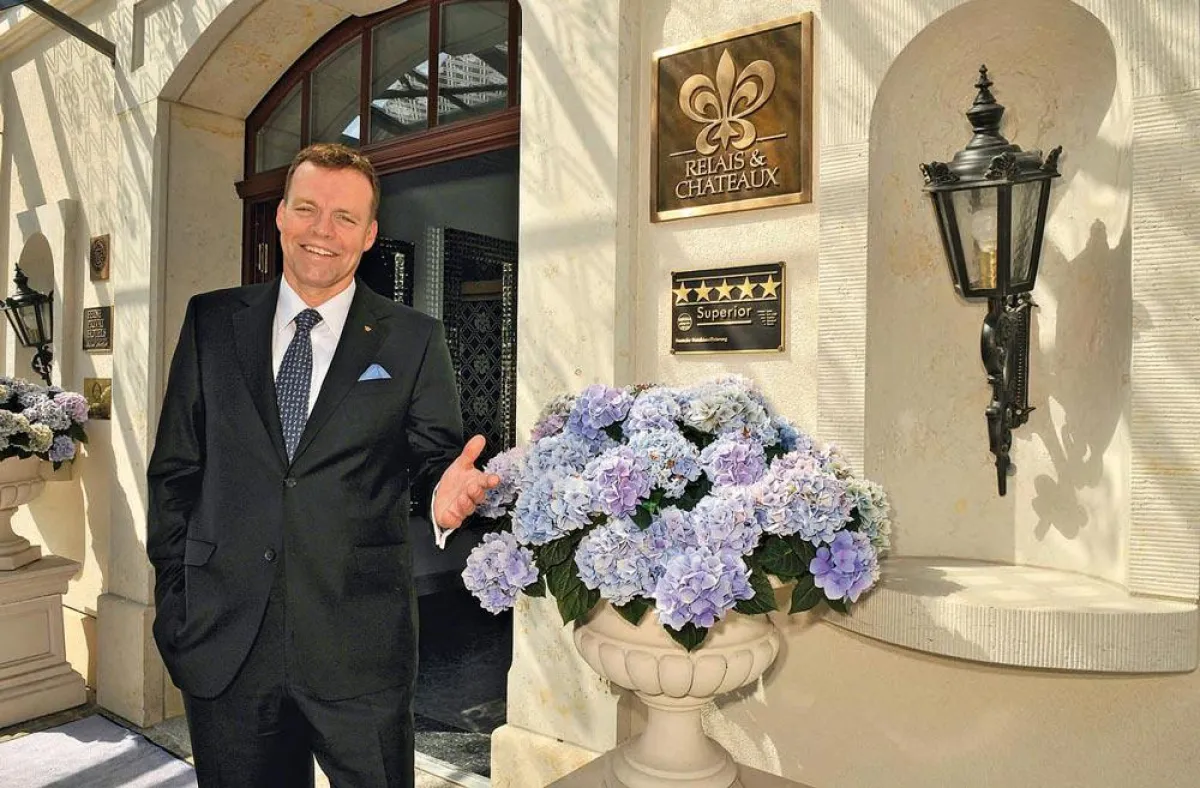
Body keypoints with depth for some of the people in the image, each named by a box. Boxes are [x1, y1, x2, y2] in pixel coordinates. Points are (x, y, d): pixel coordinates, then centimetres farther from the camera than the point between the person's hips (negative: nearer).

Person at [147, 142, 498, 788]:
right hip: (224, 641, 2)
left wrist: (446, 489, -22)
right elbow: (175, 467, 8)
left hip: (361, 644, -1)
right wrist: (174, 594, 4)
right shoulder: (212, 321, 6)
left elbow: (434, 458, 1)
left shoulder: (414, 340, 1)